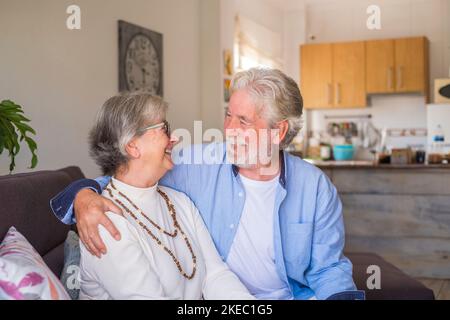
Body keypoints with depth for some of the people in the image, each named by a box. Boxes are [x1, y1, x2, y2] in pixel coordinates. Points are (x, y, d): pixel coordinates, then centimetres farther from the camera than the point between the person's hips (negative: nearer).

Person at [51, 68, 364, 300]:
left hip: (290, 293, 3)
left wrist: (344, 296, -17)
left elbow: (328, 268, 3)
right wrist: (85, 194, -23)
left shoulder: (316, 187, -4)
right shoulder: (196, 165, -8)